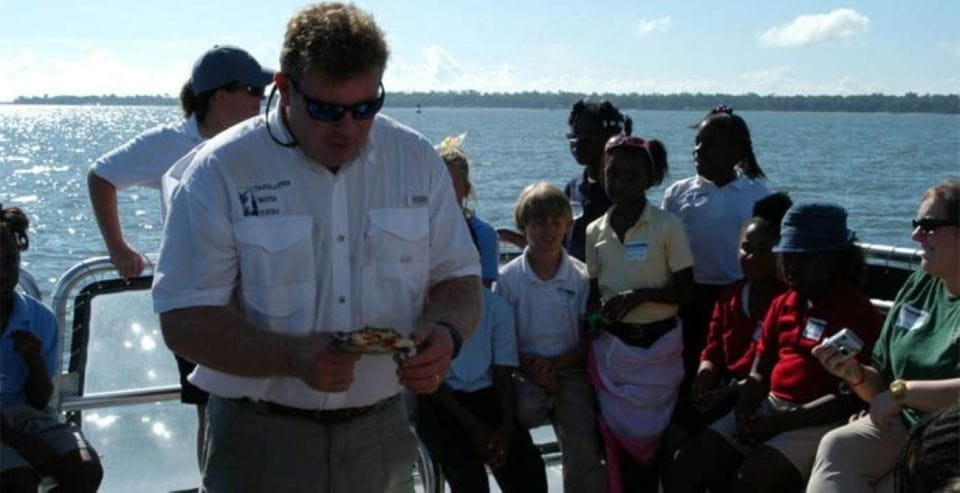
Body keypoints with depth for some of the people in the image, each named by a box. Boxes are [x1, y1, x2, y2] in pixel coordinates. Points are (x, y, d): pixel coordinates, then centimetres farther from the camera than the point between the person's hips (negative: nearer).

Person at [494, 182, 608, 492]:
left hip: (570, 367, 1)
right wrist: (531, 369, -16)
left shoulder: (581, 277, 1)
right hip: (526, 370, -1)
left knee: (584, 456, -13)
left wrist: (556, 364, -13)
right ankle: (553, 410, -3)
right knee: (526, 407, -35)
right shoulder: (509, 277, -3)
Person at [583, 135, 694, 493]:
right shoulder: (595, 231, 6)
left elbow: (685, 289, -6)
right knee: (616, 435, 7)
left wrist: (638, 295, -18)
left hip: (657, 345, -3)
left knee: (649, 434, 3)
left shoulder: (667, 226, -7)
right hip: (611, 345, 3)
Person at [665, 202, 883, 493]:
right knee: (685, 466, -8)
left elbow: (851, 397, -15)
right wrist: (744, 411, -4)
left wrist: (781, 422, -17)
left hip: (819, 420, -7)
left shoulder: (857, 312, -8)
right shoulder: (782, 305, 16)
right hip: (770, 406, 7)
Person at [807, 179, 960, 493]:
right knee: (837, 446, -21)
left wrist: (901, 391, -18)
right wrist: (856, 375, -5)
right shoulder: (918, 286, 10)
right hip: (903, 424, 6)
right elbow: (884, 387, 15)